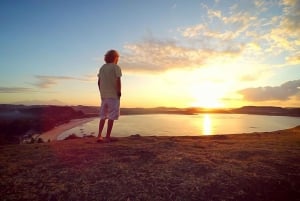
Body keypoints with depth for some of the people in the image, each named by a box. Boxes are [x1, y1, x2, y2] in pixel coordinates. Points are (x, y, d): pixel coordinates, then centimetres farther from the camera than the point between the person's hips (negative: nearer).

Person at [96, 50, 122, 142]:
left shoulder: (102, 68, 13)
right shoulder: (116, 67, -4)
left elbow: (99, 82, 10)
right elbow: (118, 81, -15)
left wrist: (102, 92, 15)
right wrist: (119, 92, -7)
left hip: (104, 95, 6)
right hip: (113, 95, -6)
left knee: (103, 116, 12)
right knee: (111, 116, -1)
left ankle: (99, 136, 10)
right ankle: (107, 137, 0)